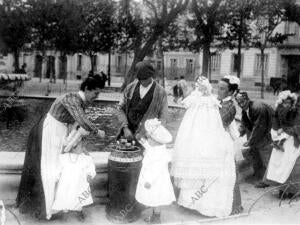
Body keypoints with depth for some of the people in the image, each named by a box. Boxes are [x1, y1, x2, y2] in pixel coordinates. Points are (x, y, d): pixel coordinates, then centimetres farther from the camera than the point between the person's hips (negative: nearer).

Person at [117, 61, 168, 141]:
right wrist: (125, 128, -5)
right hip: (127, 133, 3)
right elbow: (121, 109, 10)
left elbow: (162, 119, -1)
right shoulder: (130, 88, 5)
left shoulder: (161, 93, -3)